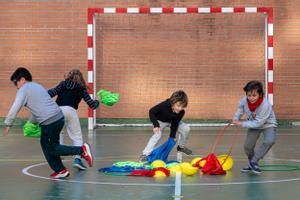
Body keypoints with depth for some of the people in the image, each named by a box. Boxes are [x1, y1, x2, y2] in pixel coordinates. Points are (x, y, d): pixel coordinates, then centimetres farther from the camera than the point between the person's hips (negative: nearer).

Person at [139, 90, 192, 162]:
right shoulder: (164, 105, -41)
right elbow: (151, 111, -29)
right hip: (160, 121, -4)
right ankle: (145, 154, -23)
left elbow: (175, 125, -18)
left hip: (172, 121, 4)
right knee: (157, 135, -26)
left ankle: (181, 147, 19)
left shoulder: (181, 112, -29)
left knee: (186, 129, -5)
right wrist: (156, 124, -39)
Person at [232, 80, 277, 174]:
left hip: (267, 125, -4)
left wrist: (242, 123, -29)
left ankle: (253, 162, -18)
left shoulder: (265, 105, -36)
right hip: (254, 125, 4)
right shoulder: (244, 100, -23)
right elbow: (240, 108, 3)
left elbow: (258, 123, -31)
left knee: (269, 141, -31)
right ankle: (251, 164, 28)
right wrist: (236, 119, -11)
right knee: (247, 146, -2)